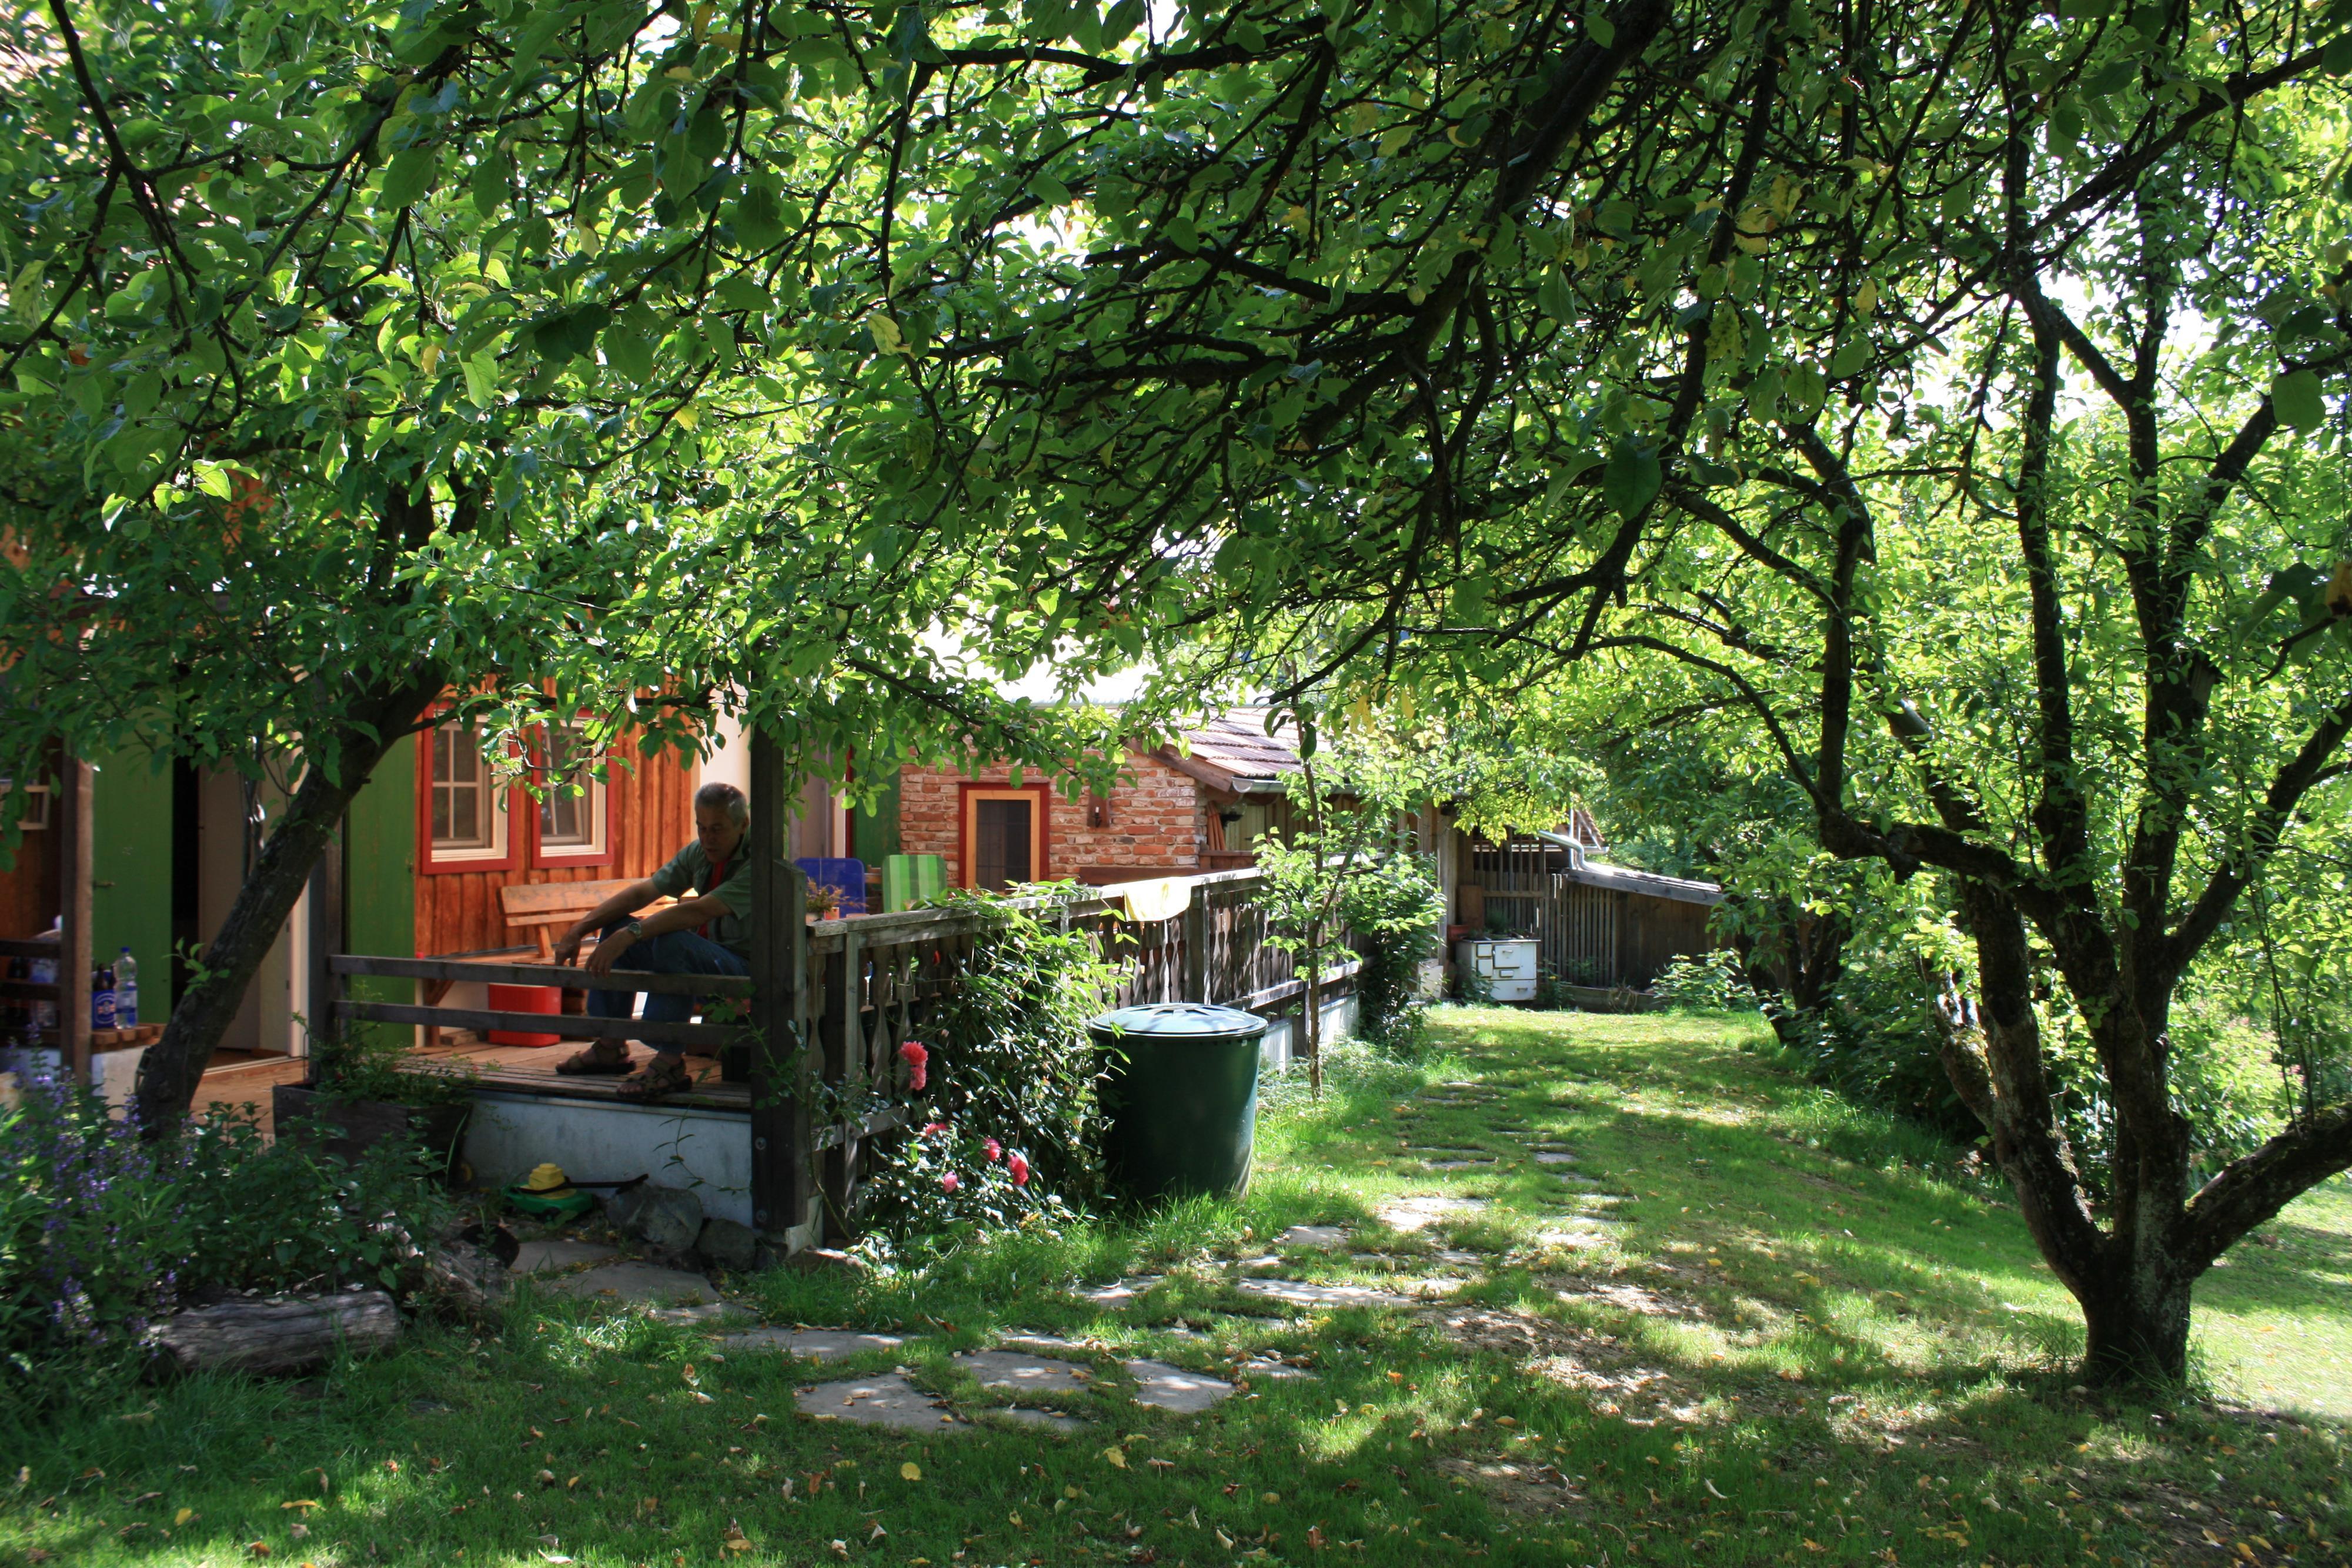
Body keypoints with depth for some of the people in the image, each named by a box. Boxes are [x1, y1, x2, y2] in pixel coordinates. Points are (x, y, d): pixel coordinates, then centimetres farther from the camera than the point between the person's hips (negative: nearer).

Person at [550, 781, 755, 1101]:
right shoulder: (698, 853, 6)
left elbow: (699, 910, -32)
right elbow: (642, 892, 3)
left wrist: (629, 935, -38)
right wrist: (579, 930, -6)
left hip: (744, 969, -9)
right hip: (701, 959, 9)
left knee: (673, 940, -35)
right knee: (616, 926, 4)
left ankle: (669, 1064, -31)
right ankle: (610, 1047, 5)